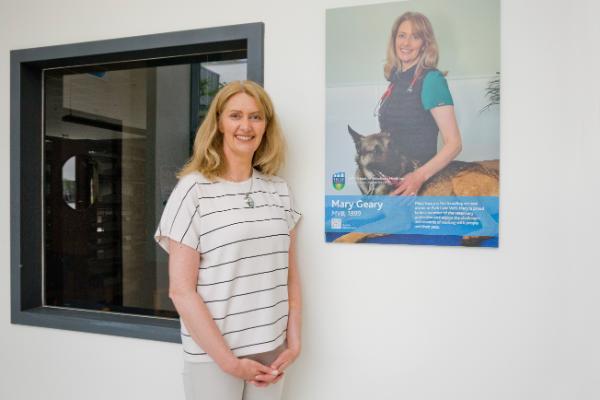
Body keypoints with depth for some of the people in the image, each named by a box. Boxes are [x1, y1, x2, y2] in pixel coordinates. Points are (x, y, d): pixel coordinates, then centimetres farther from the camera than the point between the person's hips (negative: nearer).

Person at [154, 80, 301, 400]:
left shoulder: (279, 190, 4)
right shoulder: (193, 190, -10)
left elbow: (290, 275, 6)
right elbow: (181, 290, -12)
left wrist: (293, 343, -1)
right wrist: (229, 360, -12)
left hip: (271, 351, 4)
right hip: (212, 356, -4)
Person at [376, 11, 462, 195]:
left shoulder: (431, 79, -12)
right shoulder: (396, 79, 7)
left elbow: (454, 143, -17)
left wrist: (420, 176, -29)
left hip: (416, 183, -6)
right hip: (391, 179, 6)